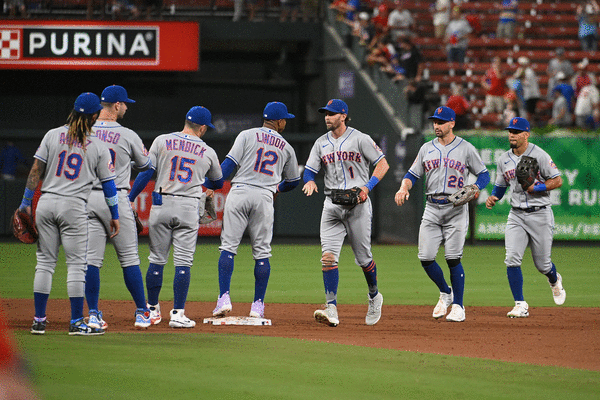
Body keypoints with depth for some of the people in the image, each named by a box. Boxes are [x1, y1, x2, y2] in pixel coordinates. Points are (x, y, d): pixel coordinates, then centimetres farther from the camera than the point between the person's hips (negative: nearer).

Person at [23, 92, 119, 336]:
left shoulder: (52, 135, 3)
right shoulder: (98, 147, 0)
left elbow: (36, 170, 1)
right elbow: (108, 183, 3)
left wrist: (26, 201, 6)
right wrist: (115, 216, 11)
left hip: (46, 203, 3)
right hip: (74, 206, -3)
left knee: (45, 261, 9)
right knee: (76, 264, 2)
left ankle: (39, 320, 8)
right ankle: (76, 322, 0)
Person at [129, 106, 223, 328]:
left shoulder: (162, 141, 3)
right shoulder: (208, 152, 7)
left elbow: (146, 172, -4)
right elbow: (218, 183, 22)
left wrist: (129, 199, -2)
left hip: (161, 204, 1)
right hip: (189, 209, -1)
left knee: (157, 260, 10)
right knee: (183, 262, 0)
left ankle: (152, 310, 18)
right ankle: (177, 314, -5)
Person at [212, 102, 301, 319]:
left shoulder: (247, 135, 7)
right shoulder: (286, 148, 16)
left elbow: (229, 163, -4)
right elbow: (293, 181, 25)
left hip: (239, 193, -1)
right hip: (265, 198, 1)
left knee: (228, 246, 0)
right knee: (262, 253, 7)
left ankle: (224, 298, -11)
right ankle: (258, 305, 5)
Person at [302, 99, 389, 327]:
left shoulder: (360, 139, -2)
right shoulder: (321, 143, 12)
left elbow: (383, 164, -3)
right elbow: (309, 170, 12)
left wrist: (367, 187, -16)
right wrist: (310, 181, -12)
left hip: (358, 204, -3)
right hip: (332, 205, 3)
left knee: (363, 258, 4)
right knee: (328, 256, -13)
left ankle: (374, 296, 32)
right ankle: (331, 310, -19)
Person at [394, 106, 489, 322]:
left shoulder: (466, 148, 2)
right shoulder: (427, 148, 13)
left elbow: (484, 174, 4)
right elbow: (412, 174, 13)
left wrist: (475, 189, -16)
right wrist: (403, 188, -8)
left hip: (456, 209, -4)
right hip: (432, 208, 4)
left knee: (453, 259, -9)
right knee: (425, 257, -5)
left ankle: (458, 306, 0)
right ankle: (445, 293, 19)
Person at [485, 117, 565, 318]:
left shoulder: (539, 155, -9)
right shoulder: (504, 160, 7)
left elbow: (558, 181, -8)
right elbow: (500, 185, 18)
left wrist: (536, 188, -22)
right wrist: (493, 197, -4)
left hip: (540, 213, -4)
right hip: (516, 215, 4)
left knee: (542, 264, 5)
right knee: (512, 258, -15)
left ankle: (554, 281, 43)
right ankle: (520, 306, -10)